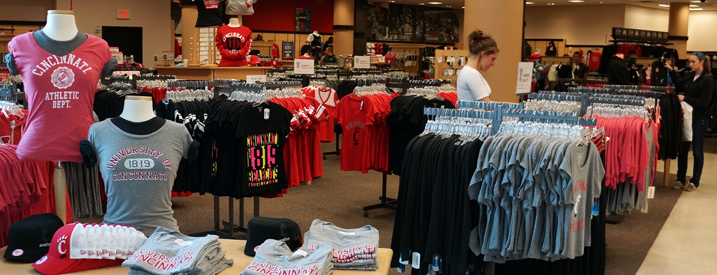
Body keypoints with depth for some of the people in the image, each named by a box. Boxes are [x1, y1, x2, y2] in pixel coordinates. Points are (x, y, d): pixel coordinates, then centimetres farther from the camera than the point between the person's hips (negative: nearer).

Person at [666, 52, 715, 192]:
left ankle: (695, 182, 13)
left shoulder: (708, 79, -12)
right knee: (682, 149, 9)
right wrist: (671, 71, 15)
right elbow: (680, 84, 27)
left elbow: (703, 102, -18)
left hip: (699, 119, -6)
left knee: (697, 151, 4)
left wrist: (685, 98, -24)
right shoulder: (691, 76, 7)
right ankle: (681, 179, 18)